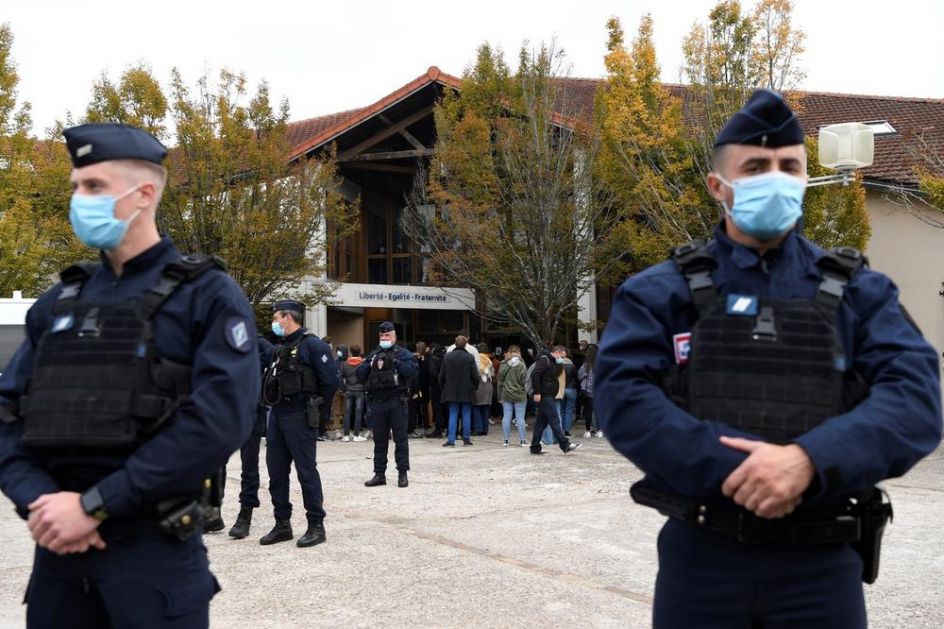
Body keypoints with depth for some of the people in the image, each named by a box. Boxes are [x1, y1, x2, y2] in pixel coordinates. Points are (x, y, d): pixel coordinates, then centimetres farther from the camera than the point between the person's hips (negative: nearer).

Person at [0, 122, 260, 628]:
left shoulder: (208, 296, -4)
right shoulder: (57, 303, 12)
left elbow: (220, 420, -16)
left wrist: (95, 504, -16)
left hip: (154, 548, -4)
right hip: (58, 546, 5)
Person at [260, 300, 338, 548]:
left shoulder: (312, 345, -10)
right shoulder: (280, 348, 16)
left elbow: (330, 380, -14)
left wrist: (315, 405, -5)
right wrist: (274, 402, 9)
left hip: (300, 418, -9)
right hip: (277, 416, 9)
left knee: (306, 471, -4)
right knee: (276, 471, 10)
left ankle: (316, 526, 4)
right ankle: (282, 524, 19)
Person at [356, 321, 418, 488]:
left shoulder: (403, 354, 3)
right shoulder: (373, 355, 17)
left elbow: (413, 370, -13)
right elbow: (360, 374, 11)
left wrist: (395, 362, -19)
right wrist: (370, 365, -7)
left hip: (396, 401, -5)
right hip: (377, 402, 5)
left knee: (400, 438, -2)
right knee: (379, 440, 8)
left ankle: (402, 474, 2)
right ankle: (379, 474, 14)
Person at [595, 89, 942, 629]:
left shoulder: (860, 292, 6)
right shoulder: (660, 293, 3)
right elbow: (623, 397, -11)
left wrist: (809, 460, -24)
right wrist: (733, 469, -22)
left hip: (821, 565, 1)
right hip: (700, 558, 0)